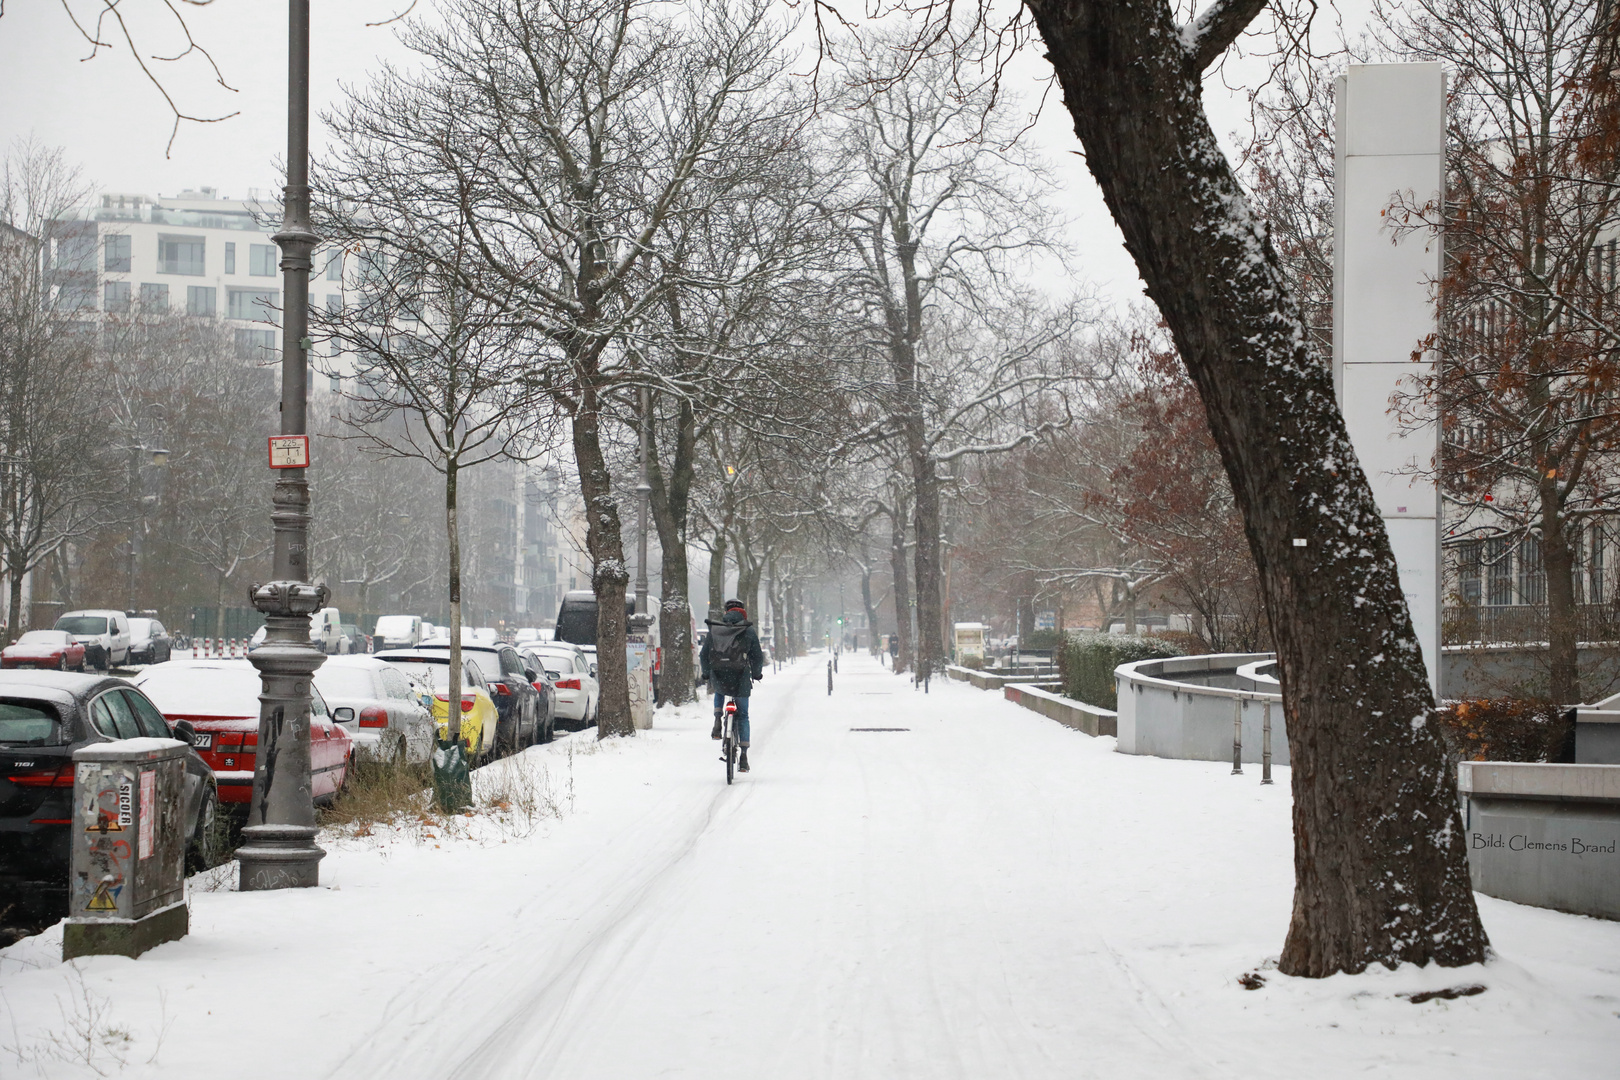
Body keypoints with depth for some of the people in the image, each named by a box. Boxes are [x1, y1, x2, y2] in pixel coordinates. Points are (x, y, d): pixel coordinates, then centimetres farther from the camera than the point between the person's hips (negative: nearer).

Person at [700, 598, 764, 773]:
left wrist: (706, 674, 25)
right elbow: (758, 657, 3)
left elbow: (703, 655, 10)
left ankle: (717, 722, 14)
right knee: (743, 716, 12)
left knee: (719, 692, 39)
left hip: (718, 679, 2)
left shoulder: (714, 630, 8)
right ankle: (743, 758, 8)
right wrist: (756, 674, 21)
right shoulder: (748, 631, 3)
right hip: (740, 681, -1)